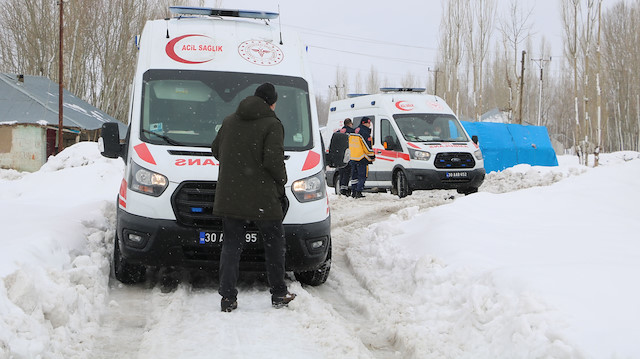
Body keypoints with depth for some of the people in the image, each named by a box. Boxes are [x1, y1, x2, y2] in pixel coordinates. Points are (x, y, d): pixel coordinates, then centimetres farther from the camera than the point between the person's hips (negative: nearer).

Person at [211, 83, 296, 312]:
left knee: (231, 245, 7)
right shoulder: (272, 125, -8)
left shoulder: (229, 121, 12)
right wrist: (281, 181, 1)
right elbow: (273, 160, -16)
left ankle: (228, 298, 1)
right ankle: (279, 294, 16)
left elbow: (216, 149, 21)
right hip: (262, 198, -4)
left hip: (229, 196, 5)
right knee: (274, 243, 11)